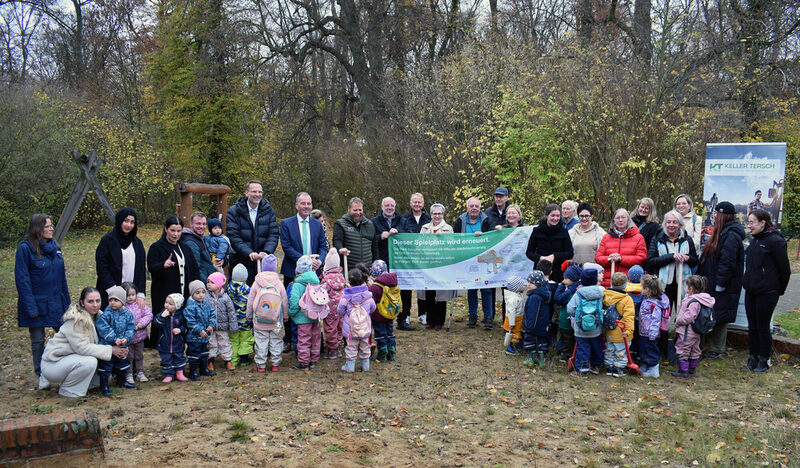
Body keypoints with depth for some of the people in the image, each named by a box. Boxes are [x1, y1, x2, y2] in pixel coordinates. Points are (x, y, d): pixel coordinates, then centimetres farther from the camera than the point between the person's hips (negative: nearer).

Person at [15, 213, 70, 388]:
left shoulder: (55, 247, 8)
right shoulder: (25, 249, -11)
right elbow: (22, 280, -13)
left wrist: (66, 301, 12)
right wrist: (30, 307, -17)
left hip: (56, 303, 5)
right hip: (37, 304, -5)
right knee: (37, 341, 7)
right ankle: (42, 375, 19)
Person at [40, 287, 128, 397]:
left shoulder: (96, 315, 4)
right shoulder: (76, 319, -22)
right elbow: (82, 347, -27)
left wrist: (120, 348, -16)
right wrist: (110, 350, -24)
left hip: (71, 358, 9)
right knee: (90, 362, -30)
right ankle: (67, 390, -7)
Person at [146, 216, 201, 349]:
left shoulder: (185, 248, 17)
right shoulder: (156, 247, 0)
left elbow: (194, 269, 21)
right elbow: (152, 268, -14)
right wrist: (163, 265, -36)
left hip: (185, 294, 5)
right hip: (164, 296, -5)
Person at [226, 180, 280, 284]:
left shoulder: (268, 210, 8)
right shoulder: (234, 212, 0)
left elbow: (274, 234, 2)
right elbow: (233, 237, -8)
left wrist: (266, 252, -16)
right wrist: (249, 253, -21)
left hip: (264, 261, 2)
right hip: (241, 262, -2)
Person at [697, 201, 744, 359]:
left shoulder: (731, 235, -19)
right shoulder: (723, 232, 13)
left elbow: (727, 262, -22)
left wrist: (720, 284, -20)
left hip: (722, 288, -9)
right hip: (712, 284, 9)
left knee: (719, 317, 0)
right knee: (711, 316, 14)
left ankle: (717, 350, 10)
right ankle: (712, 347, 22)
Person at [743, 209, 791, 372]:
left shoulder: (775, 241, -13)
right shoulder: (755, 240, 11)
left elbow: (784, 269, -10)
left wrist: (779, 290, -1)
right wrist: (747, 282, 16)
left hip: (767, 292, -7)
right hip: (751, 291, 7)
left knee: (763, 327, 2)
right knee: (752, 326, 12)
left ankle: (764, 360, 15)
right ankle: (753, 357, 24)